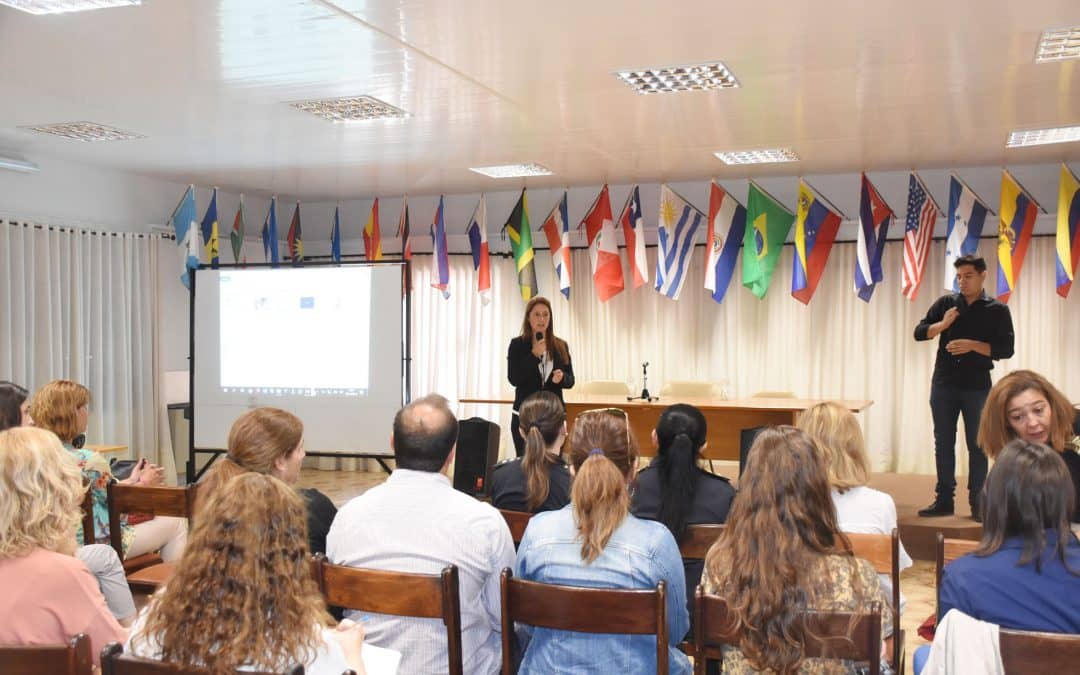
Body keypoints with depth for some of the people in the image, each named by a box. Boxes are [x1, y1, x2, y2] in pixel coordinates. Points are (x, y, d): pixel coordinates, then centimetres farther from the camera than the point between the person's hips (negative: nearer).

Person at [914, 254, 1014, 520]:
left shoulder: (997, 310, -1)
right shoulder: (945, 303, 6)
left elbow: (1006, 349, -6)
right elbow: (919, 332, 3)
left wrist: (973, 345, -19)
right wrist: (942, 325, -15)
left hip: (977, 387, -2)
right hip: (944, 384, 3)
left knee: (977, 445, 2)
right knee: (943, 443, 6)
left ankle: (977, 503, 10)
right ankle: (944, 500, 13)